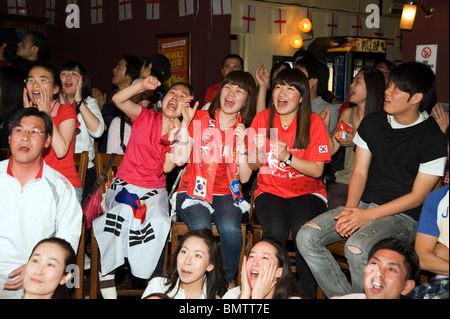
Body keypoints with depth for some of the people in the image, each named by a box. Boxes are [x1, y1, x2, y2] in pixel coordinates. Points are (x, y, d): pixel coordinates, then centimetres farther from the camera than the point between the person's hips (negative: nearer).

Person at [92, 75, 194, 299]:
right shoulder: (145, 117, 4)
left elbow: (167, 168, -9)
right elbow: (118, 99, -11)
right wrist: (143, 86, -22)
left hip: (154, 190, 1)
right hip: (125, 184, -1)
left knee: (159, 222, -31)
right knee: (124, 213, -34)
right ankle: (107, 280, -24)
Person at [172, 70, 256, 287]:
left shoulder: (246, 129, 7)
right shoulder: (200, 119, 3)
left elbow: (244, 177, -2)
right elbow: (179, 159, -9)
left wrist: (241, 143, -13)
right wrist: (185, 122, -14)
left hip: (226, 194, 1)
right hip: (193, 191, -1)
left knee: (230, 229, -30)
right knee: (201, 228, -32)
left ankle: (228, 280, -4)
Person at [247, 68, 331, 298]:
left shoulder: (314, 123, -4)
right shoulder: (262, 119, 1)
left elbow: (317, 170, -9)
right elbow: (253, 165, 6)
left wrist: (287, 157, -23)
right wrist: (260, 155, -17)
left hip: (307, 192, -1)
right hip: (270, 190, 1)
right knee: (275, 230, -30)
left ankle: (308, 292, -7)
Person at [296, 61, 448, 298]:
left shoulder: (433, 139, -9)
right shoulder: (371, 123, 9)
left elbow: (417, 197, -9)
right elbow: (360, 172, 9)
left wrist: (367, 215, -17)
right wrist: (350, 209, -10)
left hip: (403, 215, -6)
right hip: (363, 206, 6)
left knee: (357, 248, -35)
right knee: (307, 237, -16)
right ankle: (344, 296, -7)